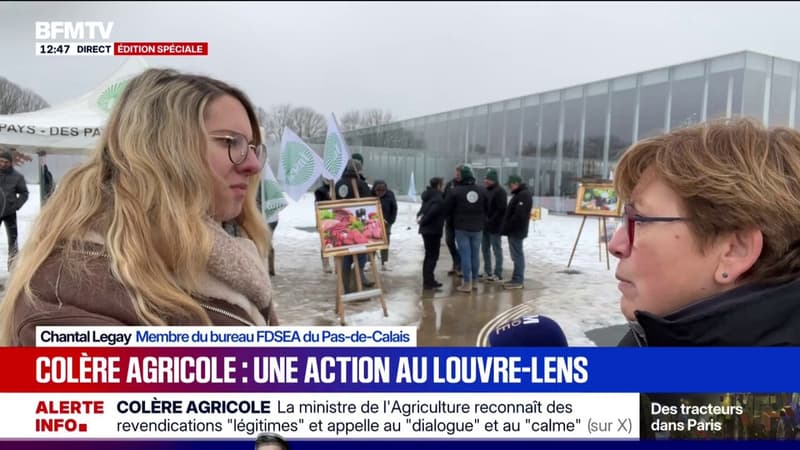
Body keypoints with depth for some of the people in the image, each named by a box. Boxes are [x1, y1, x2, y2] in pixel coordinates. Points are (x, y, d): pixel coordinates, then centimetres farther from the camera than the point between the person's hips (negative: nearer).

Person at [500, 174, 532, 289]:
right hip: (514, 230, 10)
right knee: (517, 255, 13)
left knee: (517, 255, -7)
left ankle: (518, 280, -4)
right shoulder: (519, 194, 18)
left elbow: (519, 215, -24)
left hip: (516, 231, -10)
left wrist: (508, 227, -17)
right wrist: (507, 227, 14)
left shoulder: (524, 195, -16)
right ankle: (518, 279, 19)